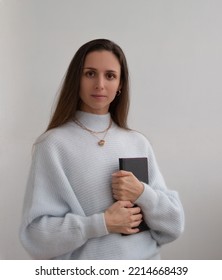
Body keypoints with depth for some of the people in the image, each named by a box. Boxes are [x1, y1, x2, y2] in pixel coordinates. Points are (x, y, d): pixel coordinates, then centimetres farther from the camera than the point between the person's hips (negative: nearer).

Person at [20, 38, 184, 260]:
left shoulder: (139, 143, -2)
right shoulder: (54, 144, -12)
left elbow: (174, 225, -1)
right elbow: (35, 232, -14)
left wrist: (142, 194, -17)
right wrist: (102, 223, -20)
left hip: (145, 262, 3)